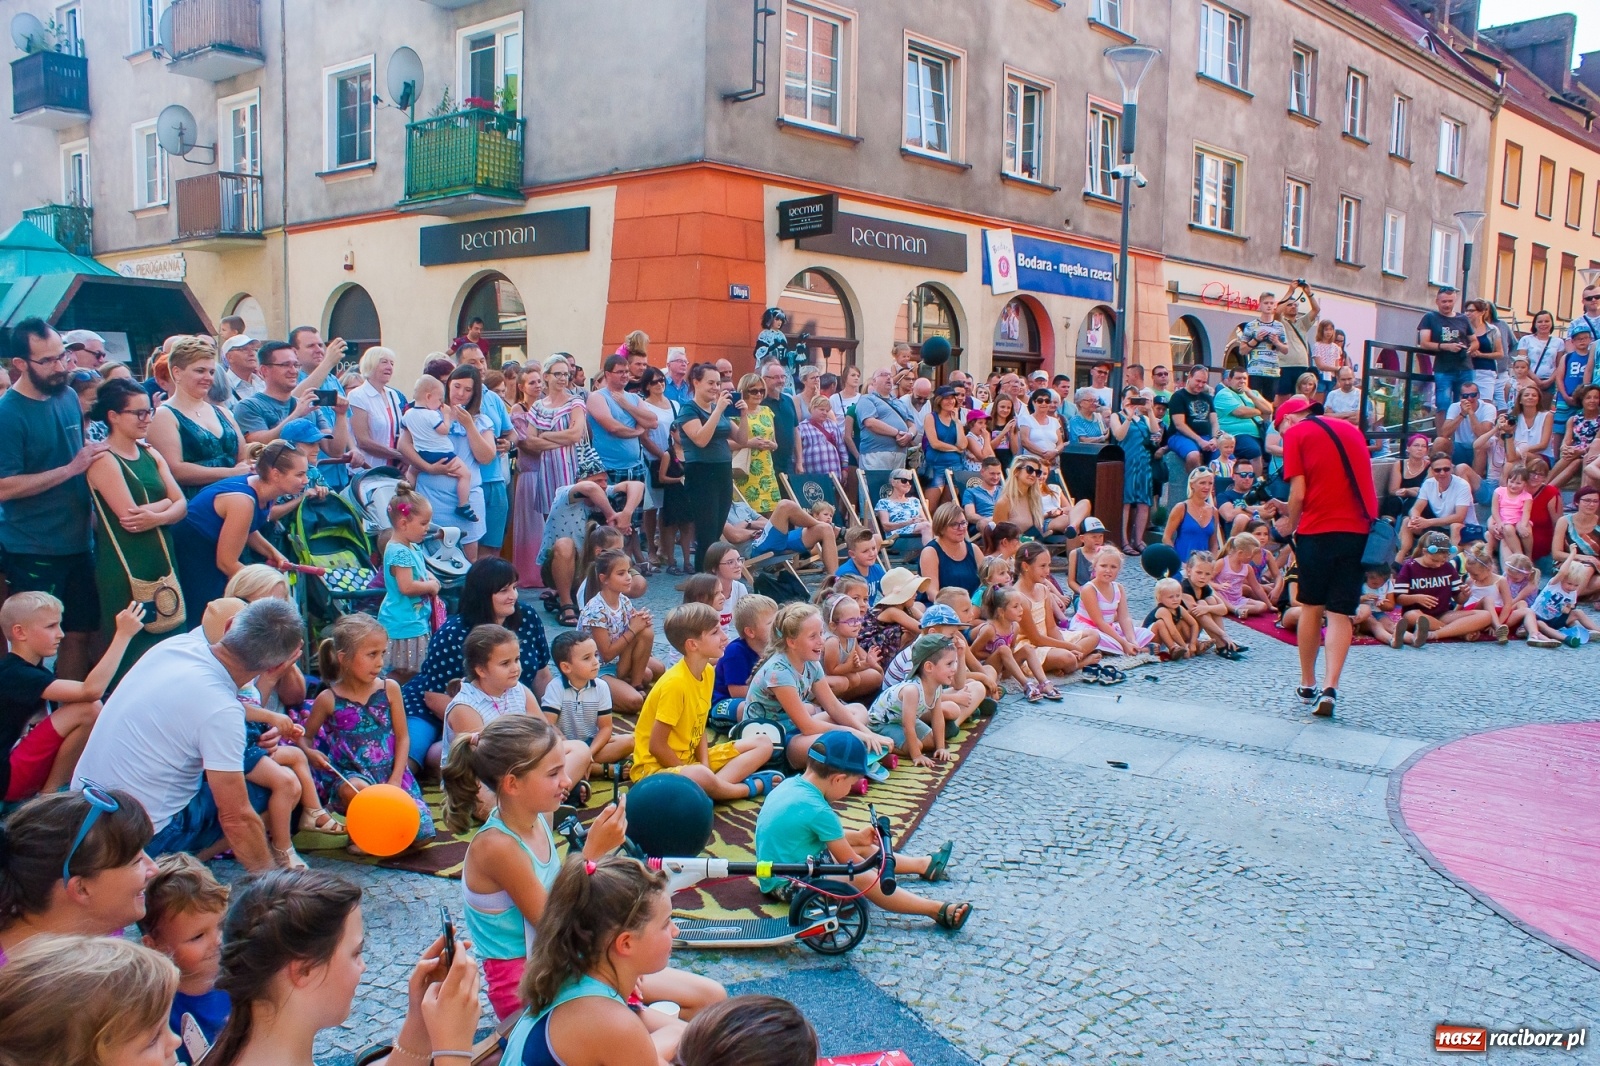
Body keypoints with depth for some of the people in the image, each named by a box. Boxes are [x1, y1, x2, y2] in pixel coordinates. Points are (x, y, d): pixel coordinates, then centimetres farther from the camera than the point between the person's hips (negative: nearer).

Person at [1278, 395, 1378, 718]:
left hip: (1318, 528, -3)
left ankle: (1307, 684, 20)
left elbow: (1298, 494, -5)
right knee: (1340, 613, 1)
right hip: (1359, 529, 3)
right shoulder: (1351, 429, 18)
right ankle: (1329, 688, -11)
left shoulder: (1295, 434, 2)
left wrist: (1290, 527, 10)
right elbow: (1365, 482, 20)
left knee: (1311, 607, 12)